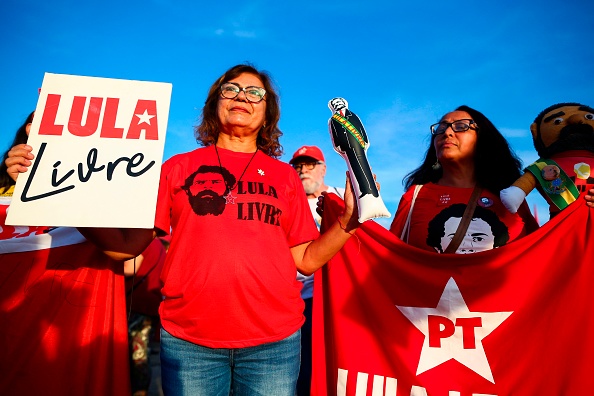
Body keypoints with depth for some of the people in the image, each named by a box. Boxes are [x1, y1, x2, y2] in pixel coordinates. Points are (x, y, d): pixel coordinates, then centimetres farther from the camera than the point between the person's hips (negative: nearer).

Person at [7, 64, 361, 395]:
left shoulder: (285, 175, 7)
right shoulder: (178, 167, 5)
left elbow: (306, 260, 3)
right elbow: (126, 246, 0)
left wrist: (348, 220, -11)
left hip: (274, 341, 1)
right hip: (187, 340, 0)